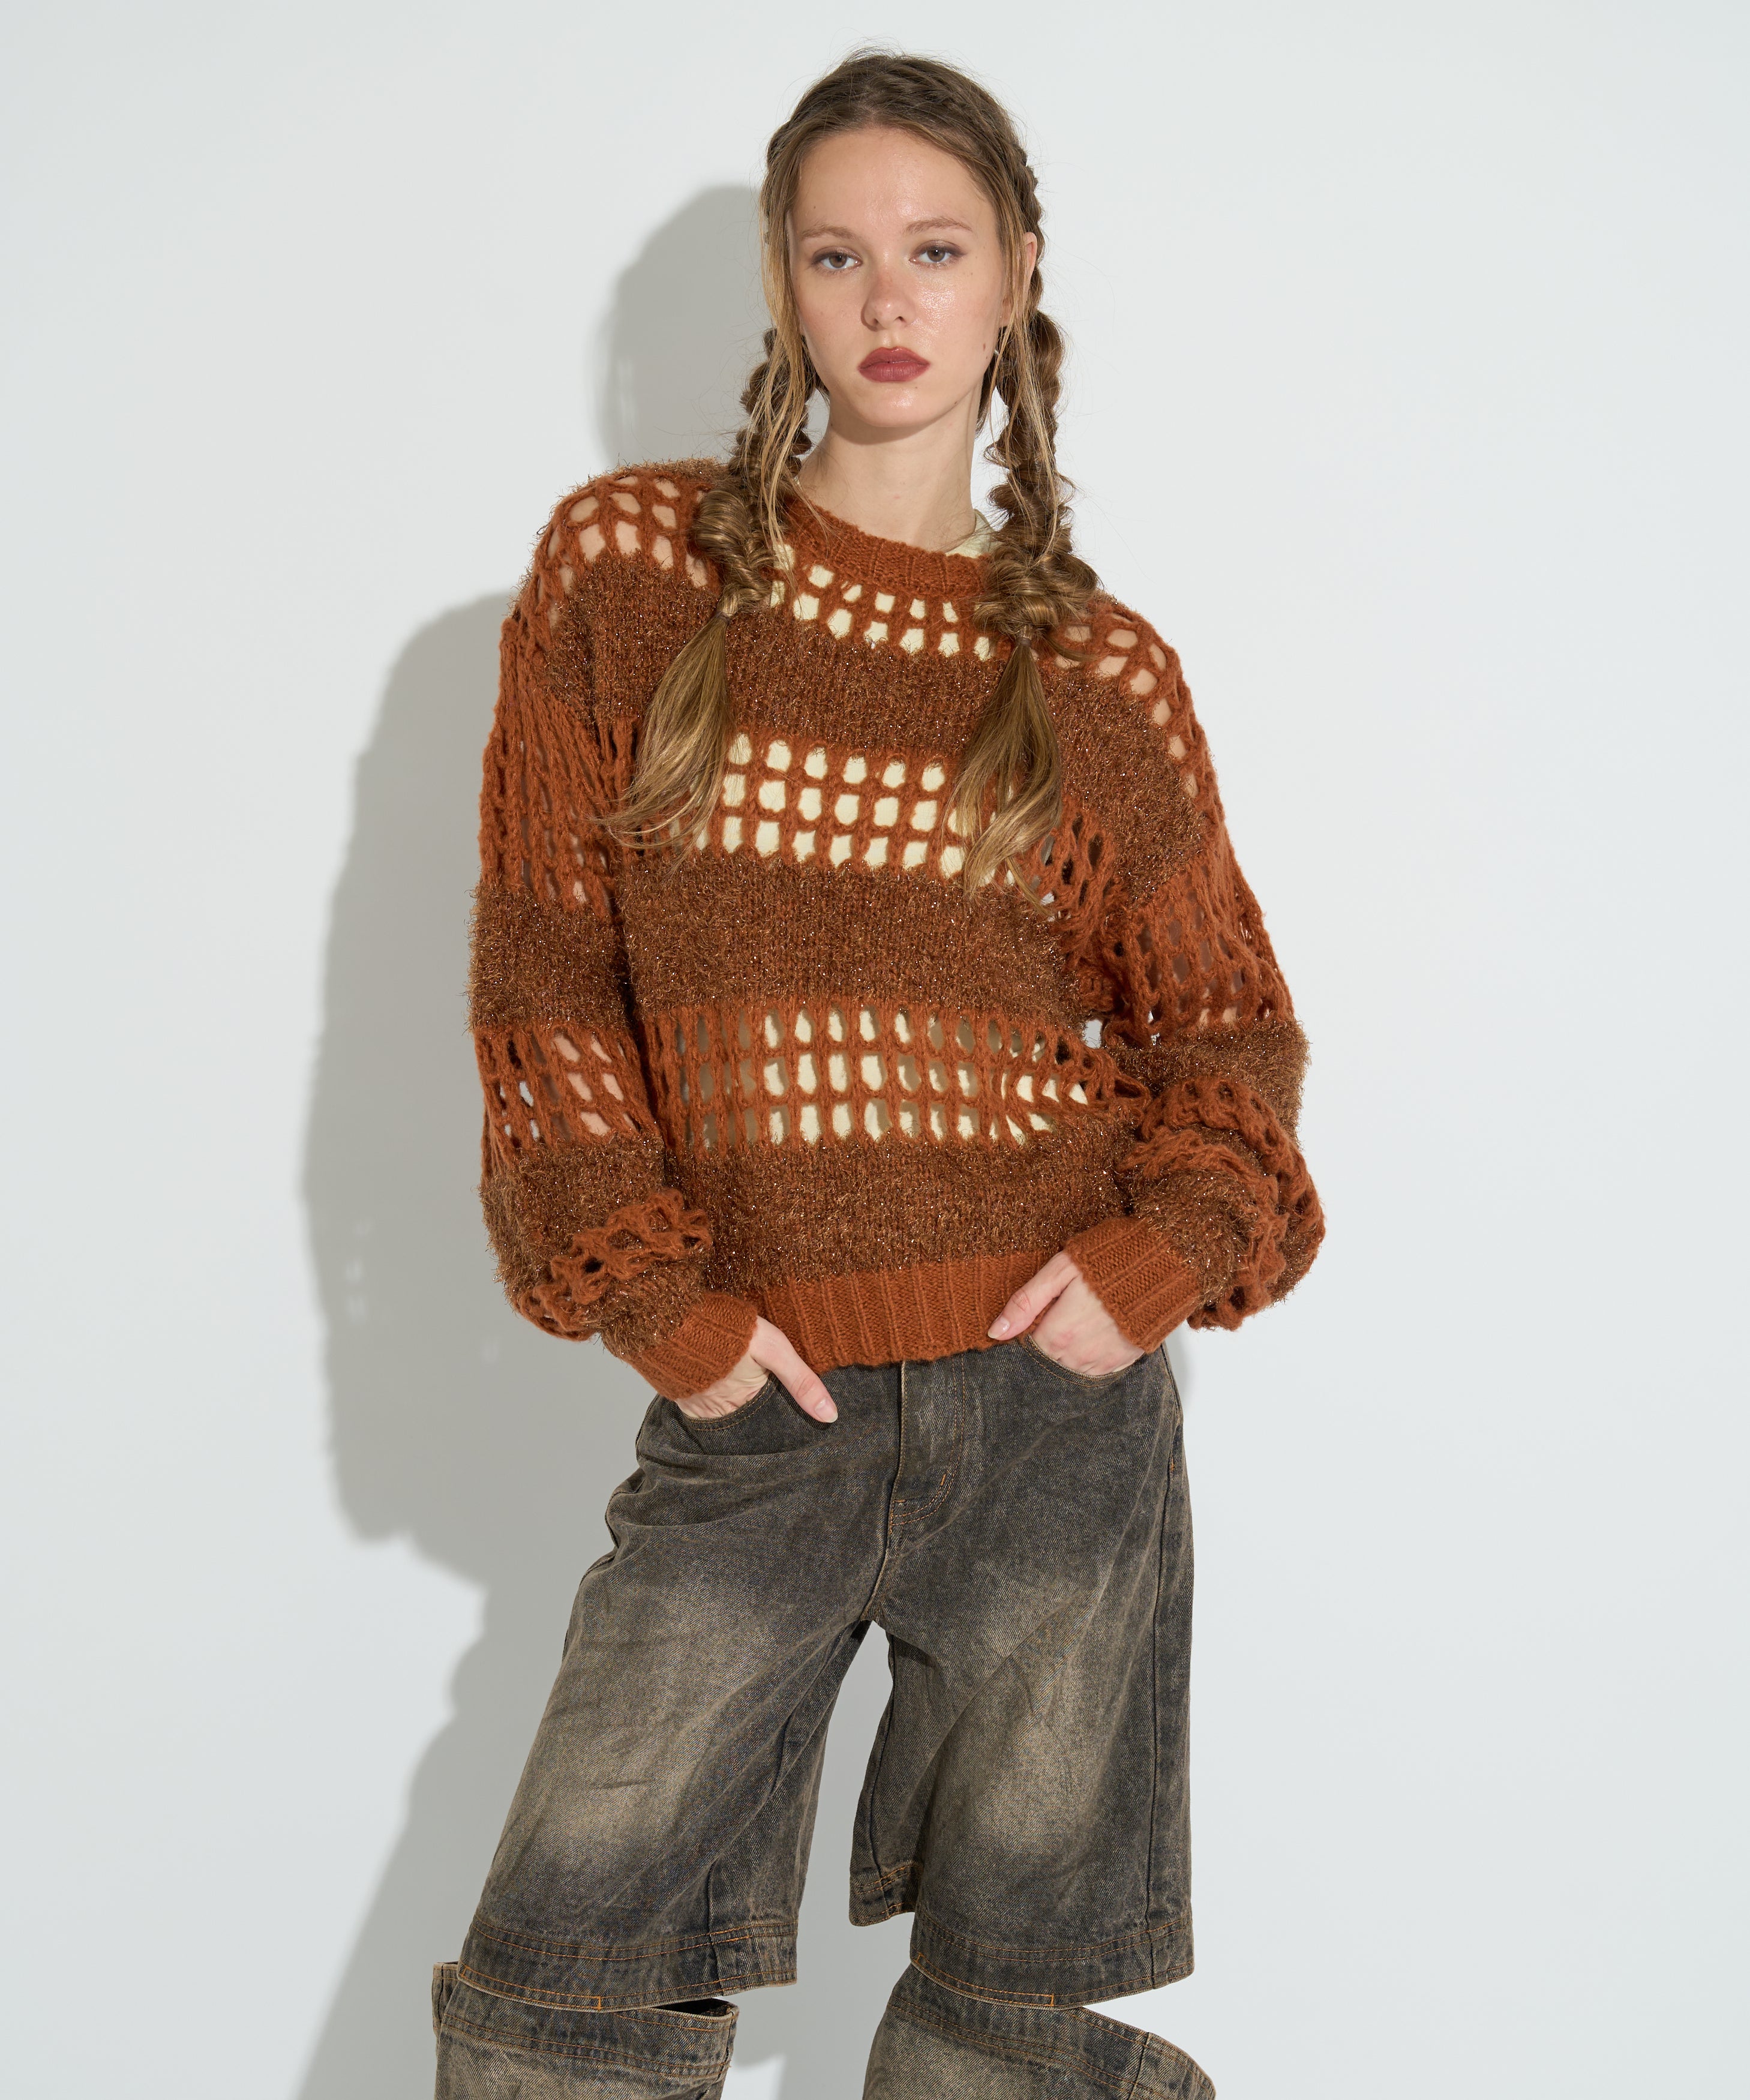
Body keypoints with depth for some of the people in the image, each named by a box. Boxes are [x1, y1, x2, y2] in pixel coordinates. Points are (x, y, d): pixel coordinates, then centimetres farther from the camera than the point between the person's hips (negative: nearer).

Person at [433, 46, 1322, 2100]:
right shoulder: (626, 568, 1)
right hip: (760, 1395, 0)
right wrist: (653, 1296, -5)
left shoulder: (1099, 672, 4)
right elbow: (544, 969, 1)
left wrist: (1171, 1252, -7)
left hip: (1058, 1391, 1)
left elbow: (1225, 1024, 11)